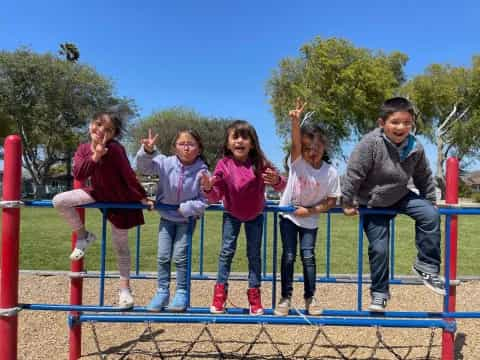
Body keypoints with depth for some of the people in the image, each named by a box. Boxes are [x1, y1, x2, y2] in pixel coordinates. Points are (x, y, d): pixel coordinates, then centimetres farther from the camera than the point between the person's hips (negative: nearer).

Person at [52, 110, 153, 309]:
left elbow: (128, 175, -19)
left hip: (120, 201, -5)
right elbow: (78, 174, -18)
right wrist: (95, 156, -31)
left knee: (121, 246, 5)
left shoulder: (115, 149, -22)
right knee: (59, 201, -12)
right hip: (98, 193, 5)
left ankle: (125, 289, 18)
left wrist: (142, 197, -16)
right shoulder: (83, 149, -5)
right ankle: (83, 236, 8)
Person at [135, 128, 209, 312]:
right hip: (166, 217, 3)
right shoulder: (166, 163, -14)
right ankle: (162, 292, 19)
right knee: (163, 256, 5)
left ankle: (181, 293, 14)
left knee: (180, 256, -3)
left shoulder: (201, 171, -20)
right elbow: (143, 167, -12)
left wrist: (185, 208, -25)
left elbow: (203, 202, -17)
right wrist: (147, 151, -29)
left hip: (187, 219, -2)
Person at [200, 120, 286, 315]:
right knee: (226, 251, 0)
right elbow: (216, 196, -17)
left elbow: (280, 186, -18)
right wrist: (209, 188, -39)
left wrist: (277, 180, -41)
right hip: (232, 214, 0)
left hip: (255, 215, 0)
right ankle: (220, 292, 13)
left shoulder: (260, 163, -23)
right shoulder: (223, 164, -21)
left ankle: (254, 294, 19)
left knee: (254, 254, 6)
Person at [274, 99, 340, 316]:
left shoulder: (330, 173, -13)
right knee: (289, 256, -1)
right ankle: (285, 298, 11)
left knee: (308, 256, -1)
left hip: (309, 219, 1)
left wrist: (310, 210, -20)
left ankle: (310, 298, 15)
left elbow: (331, 201, -8)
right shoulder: (297, 161, -15)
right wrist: (295, 121, -51)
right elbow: (295, 142, -34)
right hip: (288, 214, 0)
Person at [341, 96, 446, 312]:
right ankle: (379, 292, 18)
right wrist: (347, 202, -15)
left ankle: (427, 266, -2)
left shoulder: (415, 148, -10)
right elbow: (353, 173, -21)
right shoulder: (371, 143, -26)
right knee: (378, 248, -4)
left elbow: (424, 177, 6)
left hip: (401, 196, 4)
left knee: (431, 216, -19)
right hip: (372, 204, -4)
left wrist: (429, 202, 10)